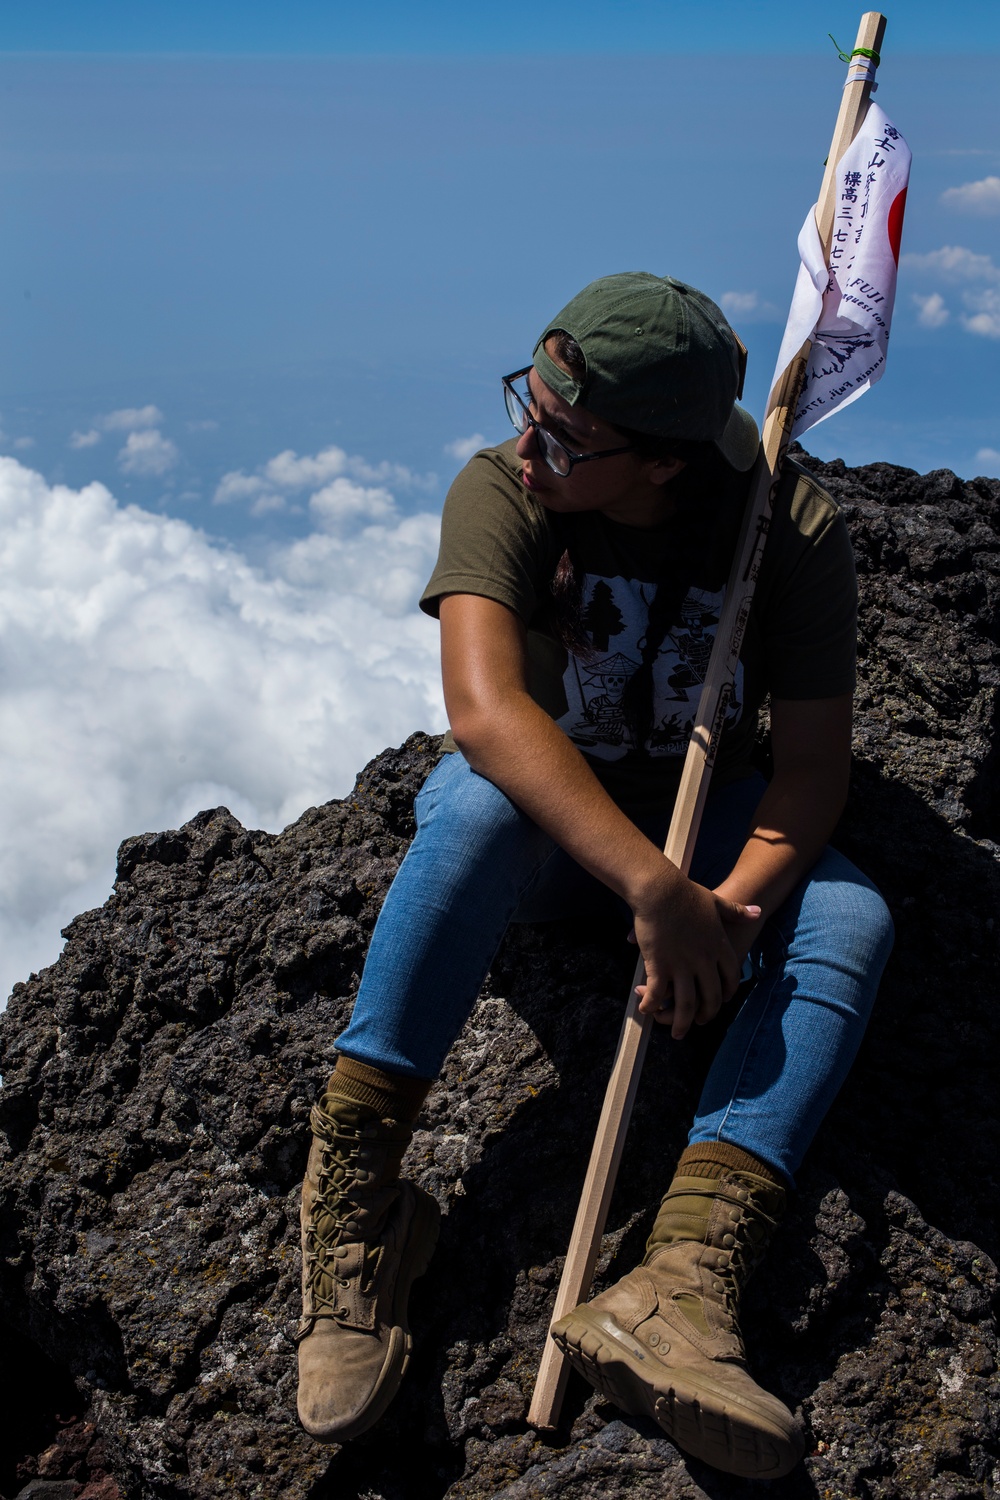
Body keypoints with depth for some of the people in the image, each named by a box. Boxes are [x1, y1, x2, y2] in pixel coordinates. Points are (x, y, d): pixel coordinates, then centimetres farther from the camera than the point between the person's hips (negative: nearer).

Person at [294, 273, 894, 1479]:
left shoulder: (794, 532, -19)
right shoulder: (500, 492, -23)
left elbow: (811, 761, -19)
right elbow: (484, 708, -38)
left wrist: (731, 904, -39)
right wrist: (654, 888, -47)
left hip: (700, 810, 2)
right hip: (540, 802, -1)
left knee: (849, 920, -27)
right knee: (476, 807, -37)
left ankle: (678, 1292, -44)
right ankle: (350, 1192, -33)